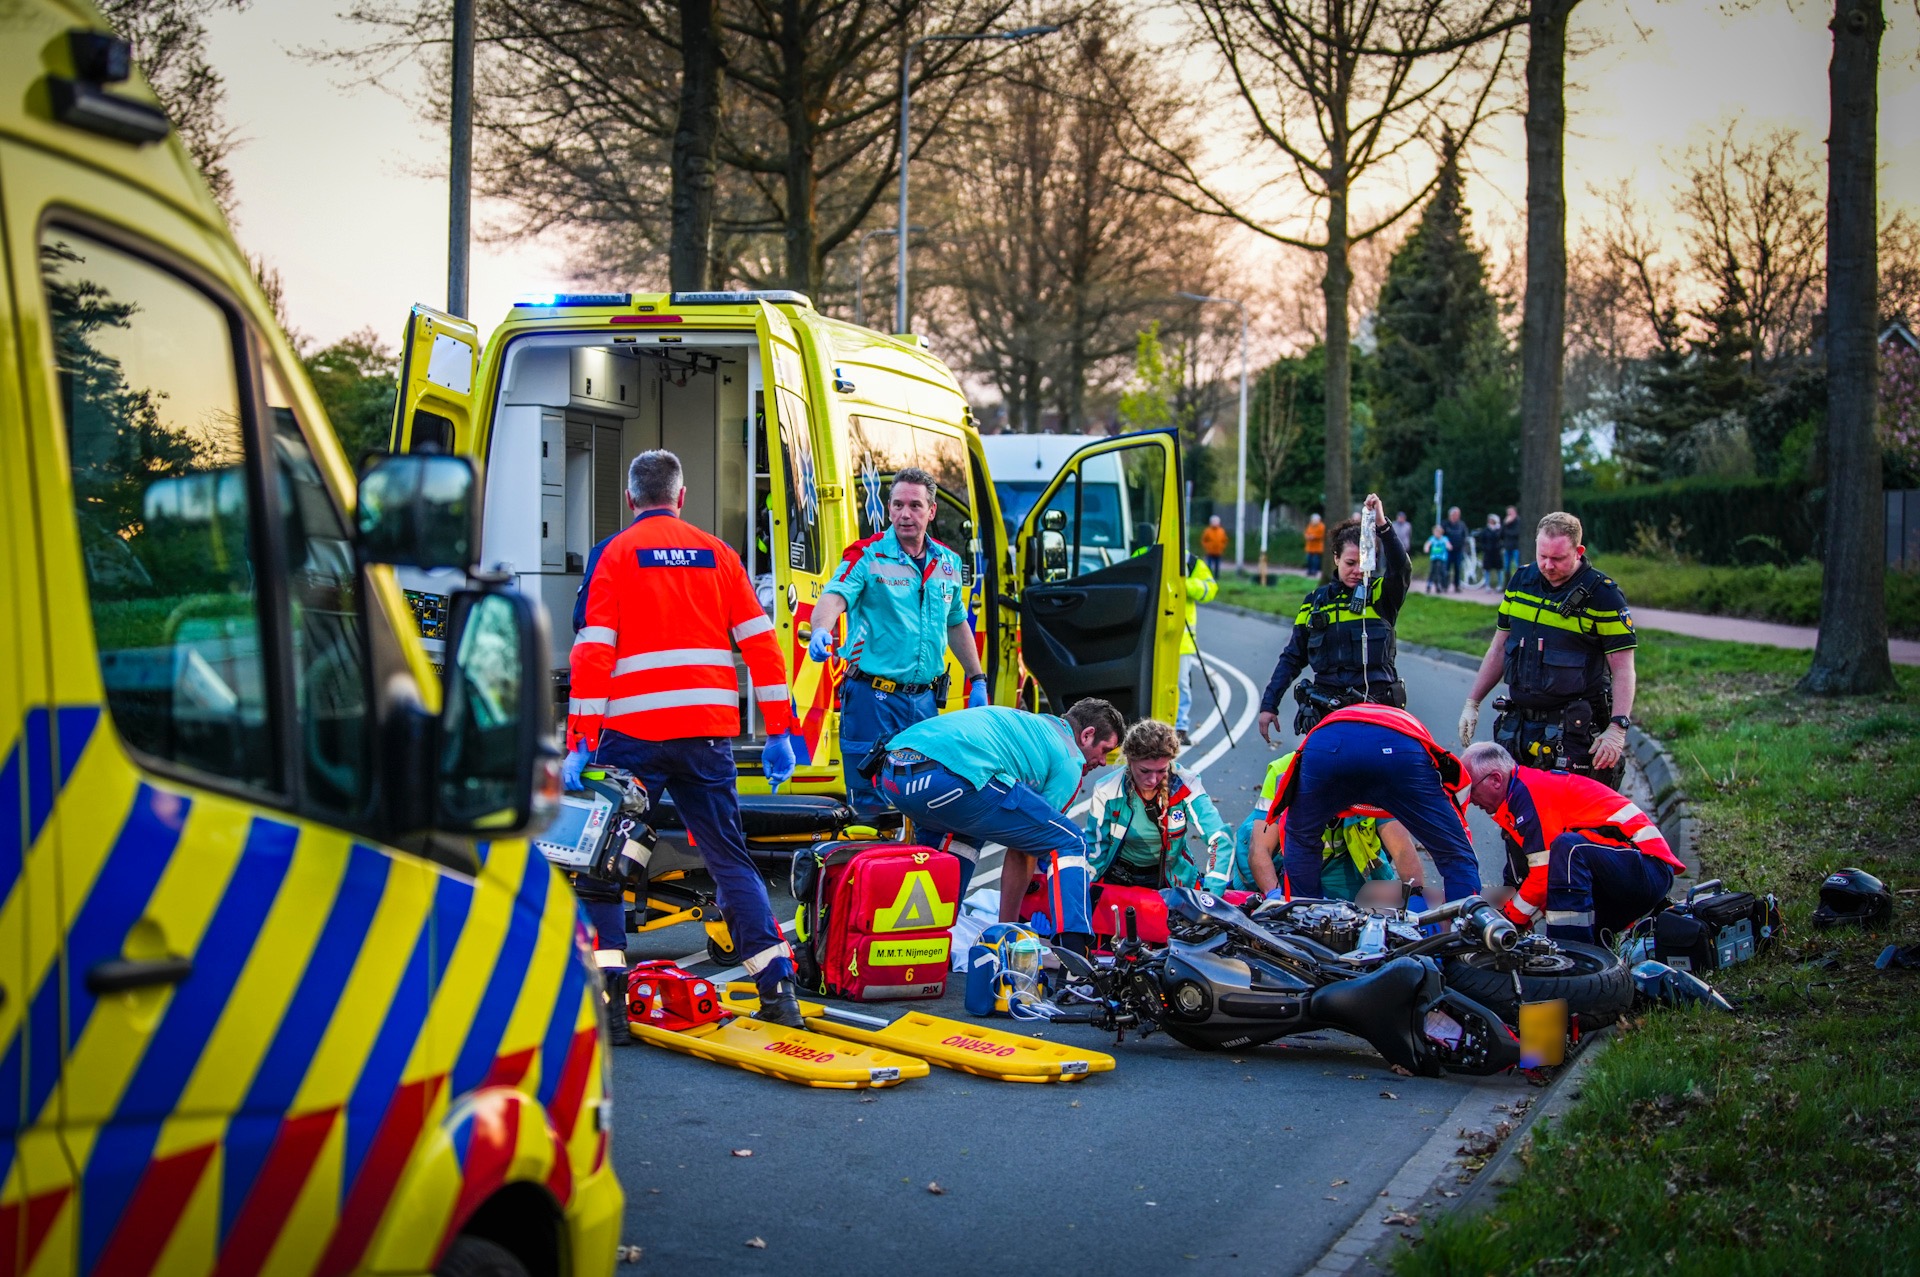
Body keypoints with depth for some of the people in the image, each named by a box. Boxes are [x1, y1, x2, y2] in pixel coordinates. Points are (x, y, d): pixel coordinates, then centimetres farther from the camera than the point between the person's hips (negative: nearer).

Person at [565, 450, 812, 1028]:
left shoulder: (617, 554, 3)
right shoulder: (717, 553, 12)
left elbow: (594, 651, -5)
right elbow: (760, 643, 7)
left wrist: (580, 742, -6)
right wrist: (781, 731, 10)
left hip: (631, 733, -3)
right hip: (708, 731, 3)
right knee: (730, 858, 11)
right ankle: (778, 991, 4)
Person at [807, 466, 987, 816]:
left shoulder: (948, 563, 12)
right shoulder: (867, 556, -5)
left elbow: (956, 624, 25)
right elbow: (835, 596, -22)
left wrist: (977, 680, 25)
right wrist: (821, 629, -43)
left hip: (924, 699, 5)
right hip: (872, 697, -5)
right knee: (869, 804, -3)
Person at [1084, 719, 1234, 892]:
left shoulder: (1184, 787, -16)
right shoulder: (1107, 792, -15)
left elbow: (1220, 839, -21)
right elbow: (1094, 848, -2)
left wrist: (1210, 895, -34)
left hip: (1172, 879, 0)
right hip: (1119, 878, 0)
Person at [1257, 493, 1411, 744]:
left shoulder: (1381, 595, 3)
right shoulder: (1316, 601, 12)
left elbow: (1401, 569, -19)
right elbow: (1292, 658, 16)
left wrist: (1382, 526, -33)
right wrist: (1269, 704, 11)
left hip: (1376, 707, -2)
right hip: (1325, 712, 3)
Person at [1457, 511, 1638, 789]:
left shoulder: (1603, 595, -9)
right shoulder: (1522, 581, 7)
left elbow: (1623, 669, -10)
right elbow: (1499, 647, 17)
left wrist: (1617, 729, -20)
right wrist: (1472, 703, 14)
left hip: (1574, 732, -5)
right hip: (1518, 722, 5)